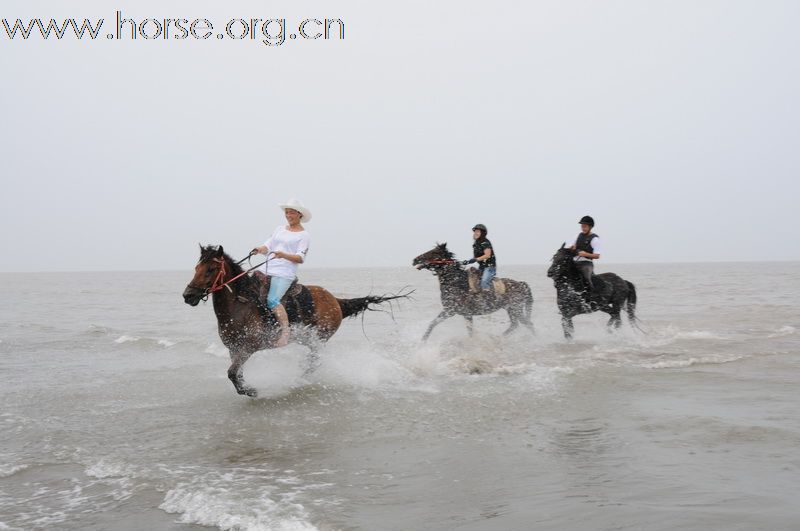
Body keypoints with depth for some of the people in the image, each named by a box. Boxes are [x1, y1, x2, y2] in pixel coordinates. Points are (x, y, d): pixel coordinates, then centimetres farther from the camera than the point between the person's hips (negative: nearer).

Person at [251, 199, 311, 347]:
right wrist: (259, 250, -7)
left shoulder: (304, 235, 2)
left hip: (285, 273, -7)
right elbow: (268, 246, 16)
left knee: (272, 300, -28)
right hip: (267, 268, 7)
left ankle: (286, 333, -29)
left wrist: (283, 255, -25)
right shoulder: (280, 229, 21)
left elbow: (300, 258, -8)